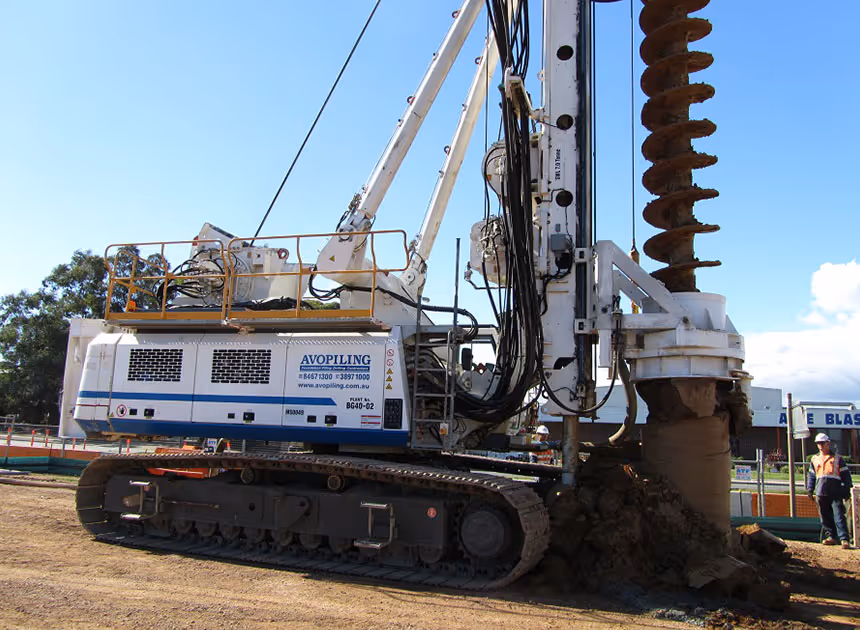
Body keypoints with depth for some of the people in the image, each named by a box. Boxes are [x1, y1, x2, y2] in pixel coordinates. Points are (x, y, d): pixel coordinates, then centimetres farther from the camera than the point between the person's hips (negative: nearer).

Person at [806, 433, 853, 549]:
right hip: (821, 493, 4)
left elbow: (845, 475, 5)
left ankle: (844, 539, -13)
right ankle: (831, 536, 16)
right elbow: (811, 475, 22)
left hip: (835, 493, -4)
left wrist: (847, 490, -2)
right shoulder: (814, 459, 16)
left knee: (839, 516, -11)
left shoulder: (837, 459, 6)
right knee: (825, 517, 7)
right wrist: (810, 489, 15)